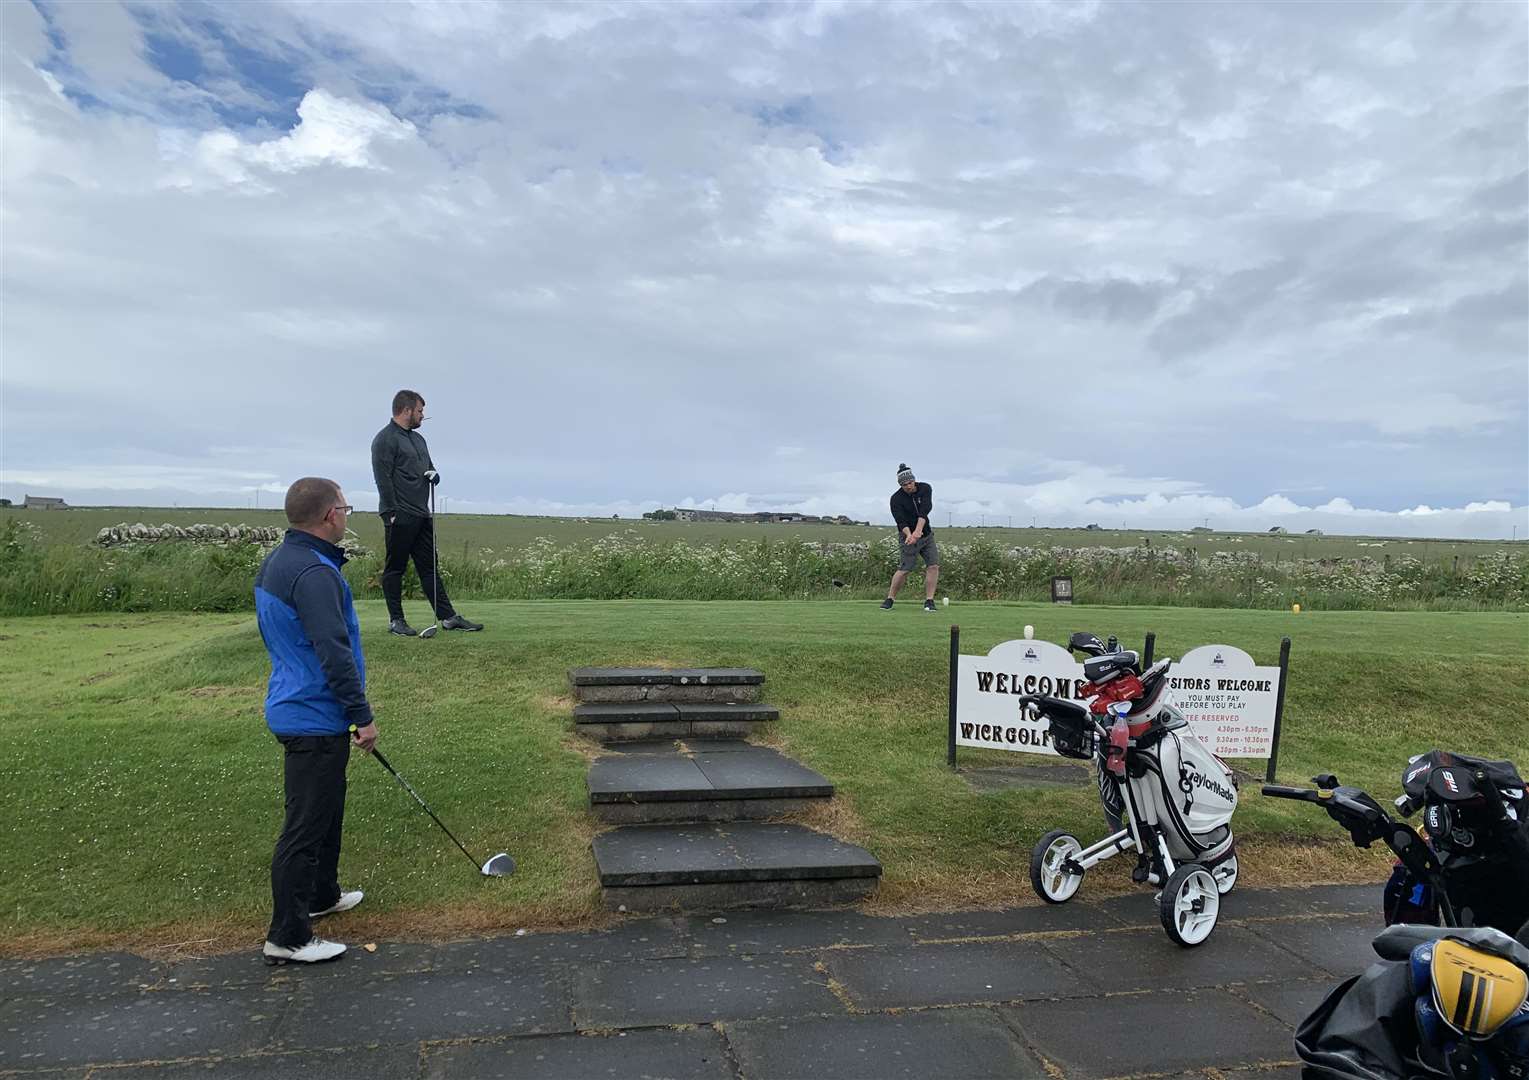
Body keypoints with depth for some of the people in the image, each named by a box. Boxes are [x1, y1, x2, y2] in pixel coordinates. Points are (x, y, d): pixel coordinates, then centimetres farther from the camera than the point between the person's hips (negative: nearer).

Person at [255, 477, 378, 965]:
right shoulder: (314, 573, -24)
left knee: (326, 810, 24)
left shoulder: (276, 563, 9)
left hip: (293, 704, 10)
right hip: (315, 719, -10)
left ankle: (321, 895, 40)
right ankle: (287, 937, 10)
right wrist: (363, 716, -18)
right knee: (306, 826, 0)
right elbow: (335, 654, -26)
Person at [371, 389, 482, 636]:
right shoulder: (385, 439, -8)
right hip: (400, 517, -9)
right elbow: (383, 479, -14)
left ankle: (448, 617, 10)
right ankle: (396, 621, 7)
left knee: (429, 567, 9)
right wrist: (393, 513, -19)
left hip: (422, 514, 9)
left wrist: (433, 474, 2)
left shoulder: (418, 438, 19)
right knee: (395, 568, 1)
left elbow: (428, 467, 27)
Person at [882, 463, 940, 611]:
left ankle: (929, 600, 0)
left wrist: (918, 530, -35)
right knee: (904, 569, -9)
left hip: (926, 534, 4)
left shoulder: (925, 489, -8)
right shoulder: (896, 499, -14)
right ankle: (890, 598, 6)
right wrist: (909, 535, -43)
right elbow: (901, 521, -24)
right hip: (909, 536, -3)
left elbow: (924, 511, -21)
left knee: (933, 566, -7)